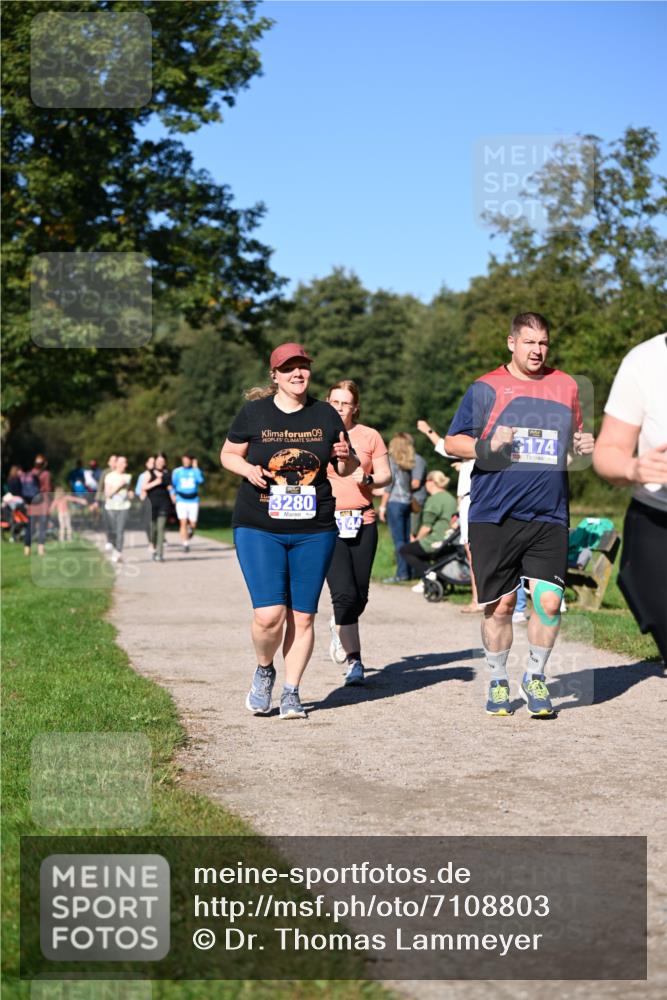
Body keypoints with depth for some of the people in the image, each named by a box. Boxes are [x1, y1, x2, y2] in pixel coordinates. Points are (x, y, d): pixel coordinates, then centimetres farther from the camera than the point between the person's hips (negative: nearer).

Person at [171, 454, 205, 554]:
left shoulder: (196, 470, 2)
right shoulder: (177, 471, 5)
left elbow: (200, 480, -16)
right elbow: (173, 484, 12)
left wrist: (196, 468, -14)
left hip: (193, 501, 0)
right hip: (181, 501, 0)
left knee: (193, 524, 1)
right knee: (183, 523, -12)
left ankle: (190, 529, 37)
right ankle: (185, 544, -7)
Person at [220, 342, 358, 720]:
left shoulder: (326, 415, 6)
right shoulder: (253, 413, 0)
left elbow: (347, 469, 15)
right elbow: (228, 454, 11)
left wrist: (346, 457, -9)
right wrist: (247, 469, -10)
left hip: (314, 531, 2)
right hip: (259, 529, -2)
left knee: (303, 616, 4)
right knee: (269, 615, -13)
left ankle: (292, 693, 18)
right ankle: (264, 671, 17)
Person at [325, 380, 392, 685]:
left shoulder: (369, 436, 7)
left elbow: (386, 475, 9)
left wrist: (368, 479, -10)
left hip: (363, 522, 2)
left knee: (360, 596, 6)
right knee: (344, 593, -15)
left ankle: (339, 628, 39)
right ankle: (354, 660, -4)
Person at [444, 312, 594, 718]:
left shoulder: (566, 386, 12)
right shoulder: (486, 388, 2)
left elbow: (574, 439, 24)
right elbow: (452, 441, 4)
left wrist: (583, 446, 1)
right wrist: (487, 445, -15)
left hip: (549, 517, 2)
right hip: (494, 516, -2)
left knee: (549, 600, -7)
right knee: (500, 604, 3)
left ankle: (536, 676, 15)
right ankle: (499, 682, 22)